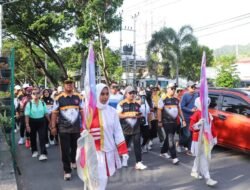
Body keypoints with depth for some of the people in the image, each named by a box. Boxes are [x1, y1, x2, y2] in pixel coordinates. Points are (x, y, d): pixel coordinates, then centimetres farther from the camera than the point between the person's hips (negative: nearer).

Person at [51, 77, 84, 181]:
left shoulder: (78, 97, 2)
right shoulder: (59, 98, -6)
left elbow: (82, 111, 9)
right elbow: (54, 113, -4)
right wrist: (53, 127, -5)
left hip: (76, 127, 3)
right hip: (63, 128, -3)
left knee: (75, 147, 18)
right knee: (65, 150, 2)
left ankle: (73, 161, 45)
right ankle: (67, 171, 11)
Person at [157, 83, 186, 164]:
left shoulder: (176, 100, 13)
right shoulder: (163, 99, -8)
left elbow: (179, 110, 19)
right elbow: (159, 110, -9)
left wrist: (183, 119, 13)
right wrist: (159, 121, -12)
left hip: (174, 121, 7)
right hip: (166, 122, -7)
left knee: (169, 138, 15)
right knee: (170, 139, -11)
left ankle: (163, 152, 32)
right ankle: (174, 157, -12)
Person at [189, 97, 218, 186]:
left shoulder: (208, 114, 9)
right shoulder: (196, 115, -14)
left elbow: (212, 127, 14)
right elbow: (191, 127, -17)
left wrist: (214, 137, 14)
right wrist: (198, 124, -34)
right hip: (199, 140, -7)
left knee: (199, 157, 18)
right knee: (203, 158, -6)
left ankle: (194, 171, 36)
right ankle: (208, 178, -5)